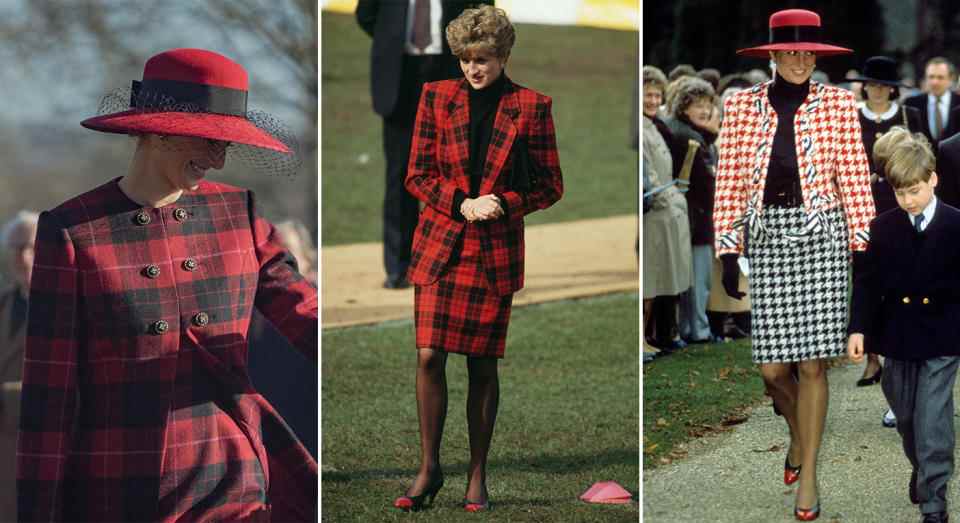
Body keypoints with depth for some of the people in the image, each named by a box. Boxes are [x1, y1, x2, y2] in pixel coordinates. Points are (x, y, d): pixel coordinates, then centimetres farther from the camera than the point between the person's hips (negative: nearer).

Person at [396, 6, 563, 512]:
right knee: (429, 356, -7)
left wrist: (505, 203, -12)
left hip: (496, 251, -1)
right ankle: (429, 469, 6)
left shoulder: (531, 107, 1)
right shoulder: (437, 97, 4)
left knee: (482, 365, 3)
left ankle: (477, 476, 13)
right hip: (439, 244, 1)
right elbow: (417, 175, 5)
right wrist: (462, 203, -10)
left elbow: (550, 185, 5)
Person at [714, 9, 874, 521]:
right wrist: (727, 253, -1)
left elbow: (855, 180, 1)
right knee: (772, 367, 0)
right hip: (764, 235, 1)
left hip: (821, 234, -1)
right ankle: (798, 433, 33)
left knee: (811, 362, -4)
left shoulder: (838, 104, 1)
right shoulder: (741, 106, 3)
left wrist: (862, 249, -3)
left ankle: (807, 475, 8)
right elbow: (729, 184, 3)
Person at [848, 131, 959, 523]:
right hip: (897, 336, 3)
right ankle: (921, 468, 41)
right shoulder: (883, 228, 1)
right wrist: (858, 329, -9)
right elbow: (866, 281, -1)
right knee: (905, 416, 16)